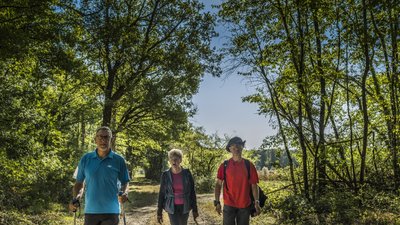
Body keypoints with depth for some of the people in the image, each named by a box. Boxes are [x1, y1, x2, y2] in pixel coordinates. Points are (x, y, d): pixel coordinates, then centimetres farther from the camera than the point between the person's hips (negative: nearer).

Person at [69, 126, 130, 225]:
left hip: (111, 212, -2)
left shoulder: (119, 160, -2)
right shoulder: (86, 159, 3)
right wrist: (75, 199, -6)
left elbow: (125, 183, 4)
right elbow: (79, 183, 10)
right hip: (90, 211, 2)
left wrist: (124, 193, -16)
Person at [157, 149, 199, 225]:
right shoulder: (165, 175, -8)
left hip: (184, 207, 1)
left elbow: (192, 192, -3)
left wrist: (195, 209, -3)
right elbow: (161, 193, -2)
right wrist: (159, 212, -3)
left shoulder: (187, 173, -8)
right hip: (172, 207, -1)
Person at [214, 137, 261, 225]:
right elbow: (218, 184, 0)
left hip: (245, 206, 1)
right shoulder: (224, 165, -1)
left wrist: (256, 202, -8)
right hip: (229, 205, -1)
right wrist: (217, 202, -8)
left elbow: (254, 185, 2)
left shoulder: (249, 165, 1)